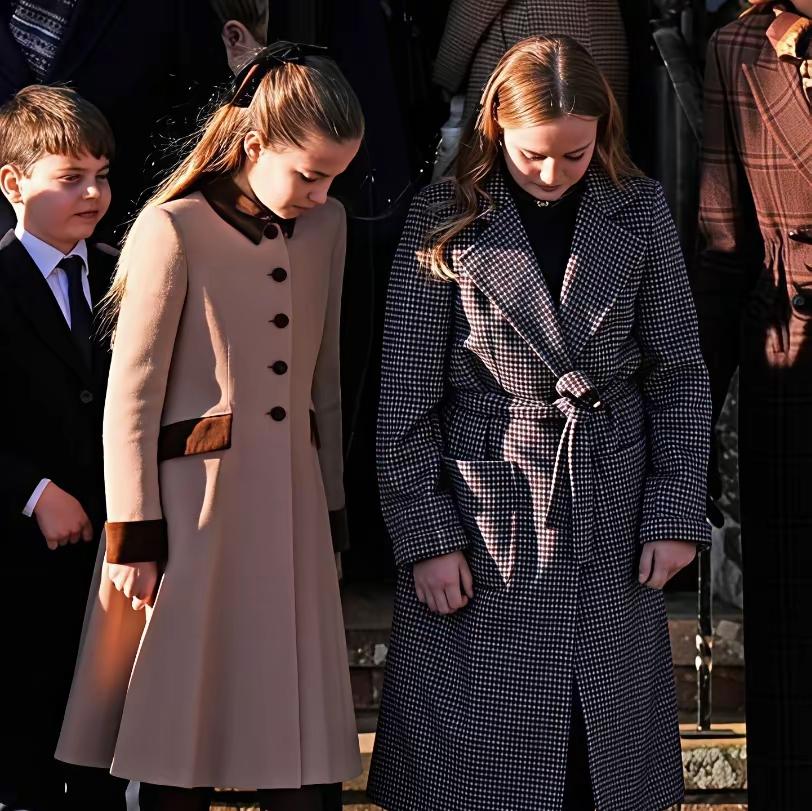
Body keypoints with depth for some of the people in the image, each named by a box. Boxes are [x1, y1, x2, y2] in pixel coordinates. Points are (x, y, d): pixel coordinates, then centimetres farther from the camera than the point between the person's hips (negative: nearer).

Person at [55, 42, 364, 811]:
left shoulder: (326, 226, 8)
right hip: (194, 508, -5)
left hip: (291, 503, 5)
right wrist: (132, 537, -8)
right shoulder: (174, 229, -9)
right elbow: (132, 396, -7)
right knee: (179, 746, 0)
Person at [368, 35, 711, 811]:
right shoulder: (446, 219, -4)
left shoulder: (638, 210, 2)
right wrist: (425, 535, -7)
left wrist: (676, 514, -1)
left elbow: (680, 376, 5)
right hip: (484, 519, -2)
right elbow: (405, 393, -3)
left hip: (609, 523, 2)